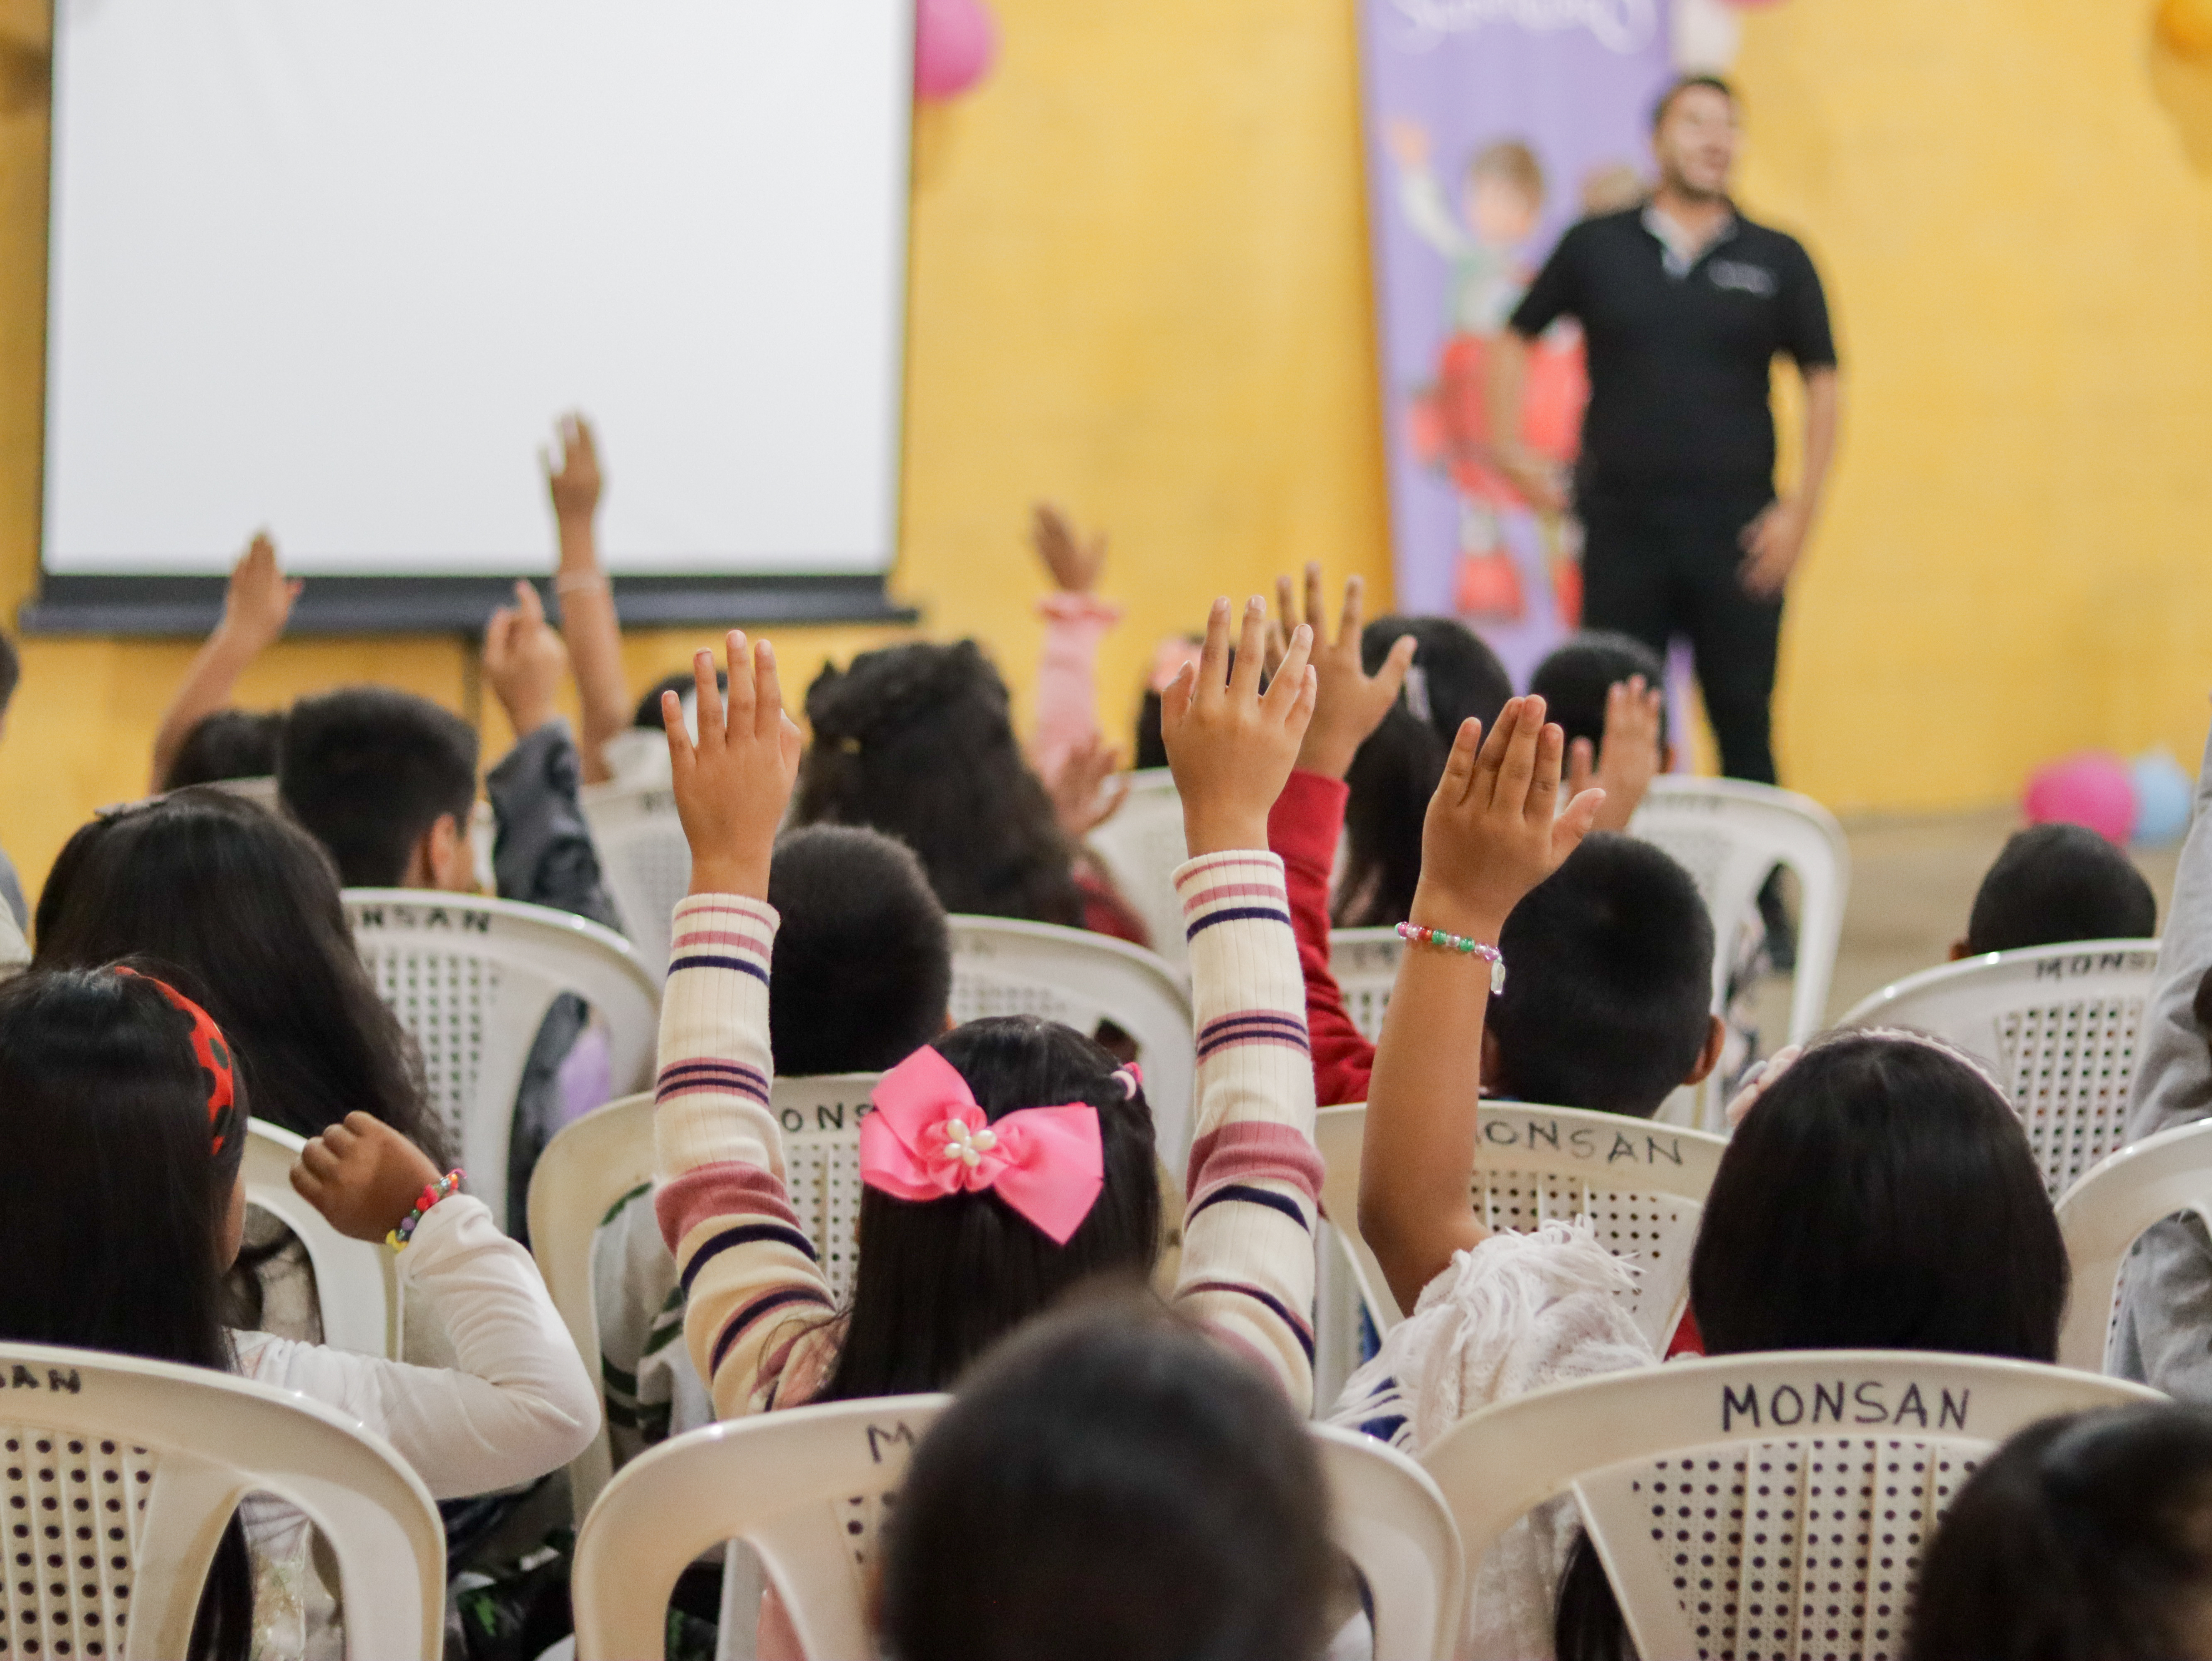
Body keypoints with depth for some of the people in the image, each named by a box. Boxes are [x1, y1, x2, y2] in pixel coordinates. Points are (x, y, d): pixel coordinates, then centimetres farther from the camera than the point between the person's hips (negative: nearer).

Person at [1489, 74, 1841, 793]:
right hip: (1621, 524, 1)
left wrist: (1800, 510, -4)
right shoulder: (1595, 246, 5)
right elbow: (1517, 337, 15)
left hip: (1737, 531, 0)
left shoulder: (1777, 260, 4)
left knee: (1744, 726, 2)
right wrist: (1510, 446, 4)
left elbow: (1822, 384, 5)